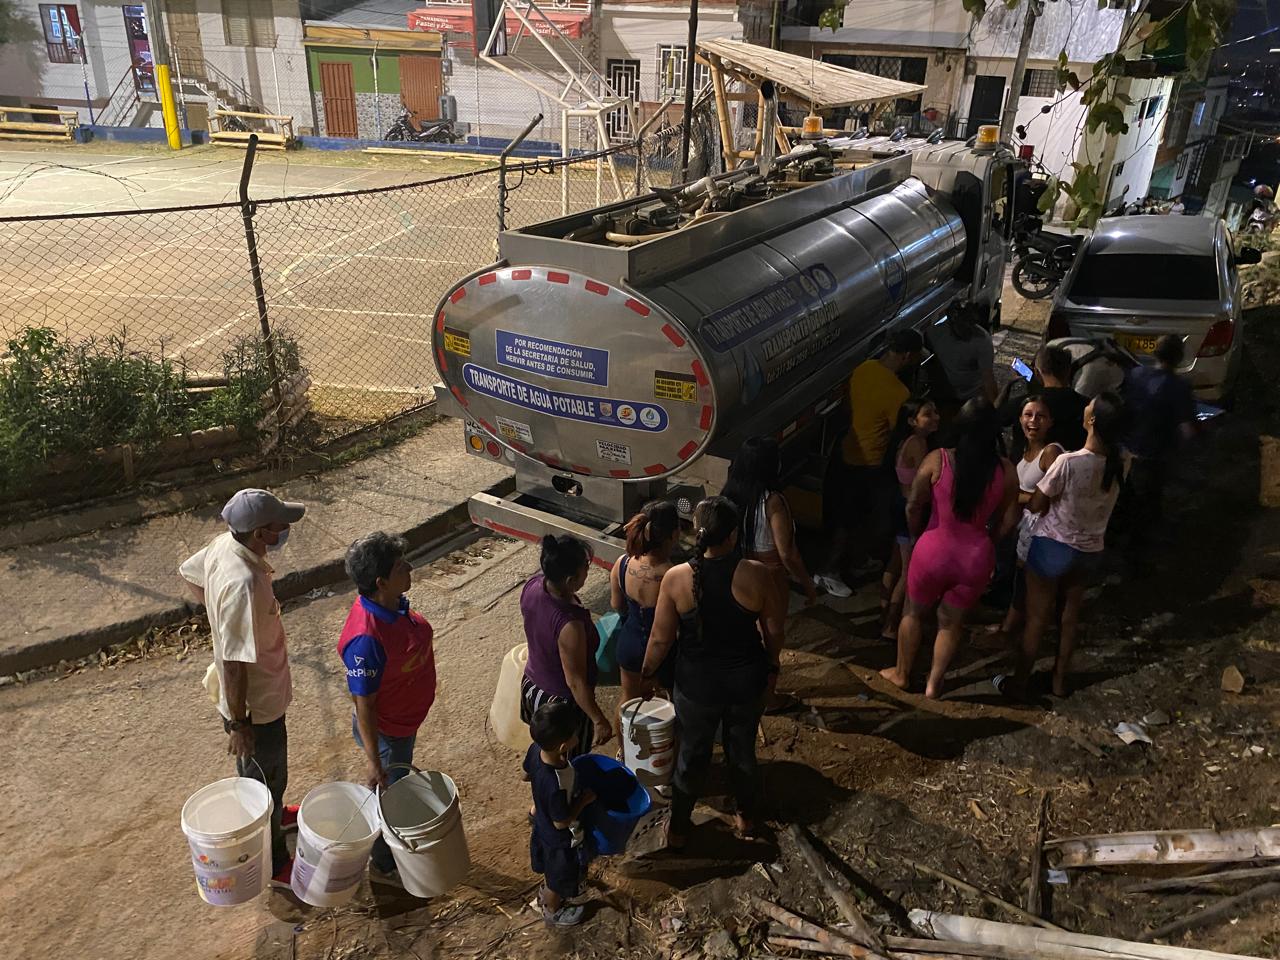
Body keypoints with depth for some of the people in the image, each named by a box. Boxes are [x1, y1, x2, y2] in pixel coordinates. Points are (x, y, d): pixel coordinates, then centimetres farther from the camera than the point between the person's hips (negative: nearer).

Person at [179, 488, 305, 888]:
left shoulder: (222, 545, -11)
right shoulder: (243, 584, -39)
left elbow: (189, 573, 11)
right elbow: (235, 663, -32)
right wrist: (238, 724, -22)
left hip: (260, 692, 8)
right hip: (256, 704, -8)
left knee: (262, 772, 33)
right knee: (266, 778, 14)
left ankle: (272, 814, 59)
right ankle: (272, 864, 36)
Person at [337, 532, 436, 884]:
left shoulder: (395, 604, -12)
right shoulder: (366, 638, -39)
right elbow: (363, 703, -28)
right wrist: (373, 760, -19)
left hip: (406, 719, 8)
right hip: (386, 731, -8)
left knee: (401, 782, 30)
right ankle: (383, 864, 42)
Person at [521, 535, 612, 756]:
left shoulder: (533, 585, -18)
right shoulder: (570, 624, -39)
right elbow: (576, 682, -27)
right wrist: (599, 721, -16)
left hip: (531, 687, 7)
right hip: (563, 704, -7)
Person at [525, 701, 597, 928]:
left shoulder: (536, 749, -25)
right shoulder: (557, 785, -46)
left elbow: (527, 774, -2)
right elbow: (561, 822, -29)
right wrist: (585, 799, -19)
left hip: (542, 826, 7)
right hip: (561, 839, -7)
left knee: (551, 870, 36)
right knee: (560, 878, 25)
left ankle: (545, 893, 63)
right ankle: (552, 912, 52)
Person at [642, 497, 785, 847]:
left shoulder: (676, 578, -21)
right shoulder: (756, 574, -21)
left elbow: (661, 639, -11)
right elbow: (774, 632, -8)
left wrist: (646, 673, 8)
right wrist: (772, 667, 11)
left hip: (696, 684, 0)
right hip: (747, 682, 1)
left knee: (692, 753, 22)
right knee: (742, 749, 26)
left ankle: (677, 828, 41)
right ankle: (747, 817, 48)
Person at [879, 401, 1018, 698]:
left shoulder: (937, 460, -14)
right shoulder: (1006, 470, -9)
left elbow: (913, 507, -6)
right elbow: (1007, 521, 0)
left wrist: (919, 536, 12)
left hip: (934, 550, -1)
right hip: (976, 557, 2)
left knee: (913, 612, 22)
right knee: (951, 622, 21)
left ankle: (902, 673, 38)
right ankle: (934, 683, 31)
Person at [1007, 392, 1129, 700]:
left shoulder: (1068, 462, -27)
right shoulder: (1122, 461, -11)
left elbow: (1035, 505, -15)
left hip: (1053, 546, -5)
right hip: (1090, 551, 5)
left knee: (1036, 619, 10)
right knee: (1070, 617, 21)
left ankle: (1020, 684, 23)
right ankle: (1060, 680, 36)